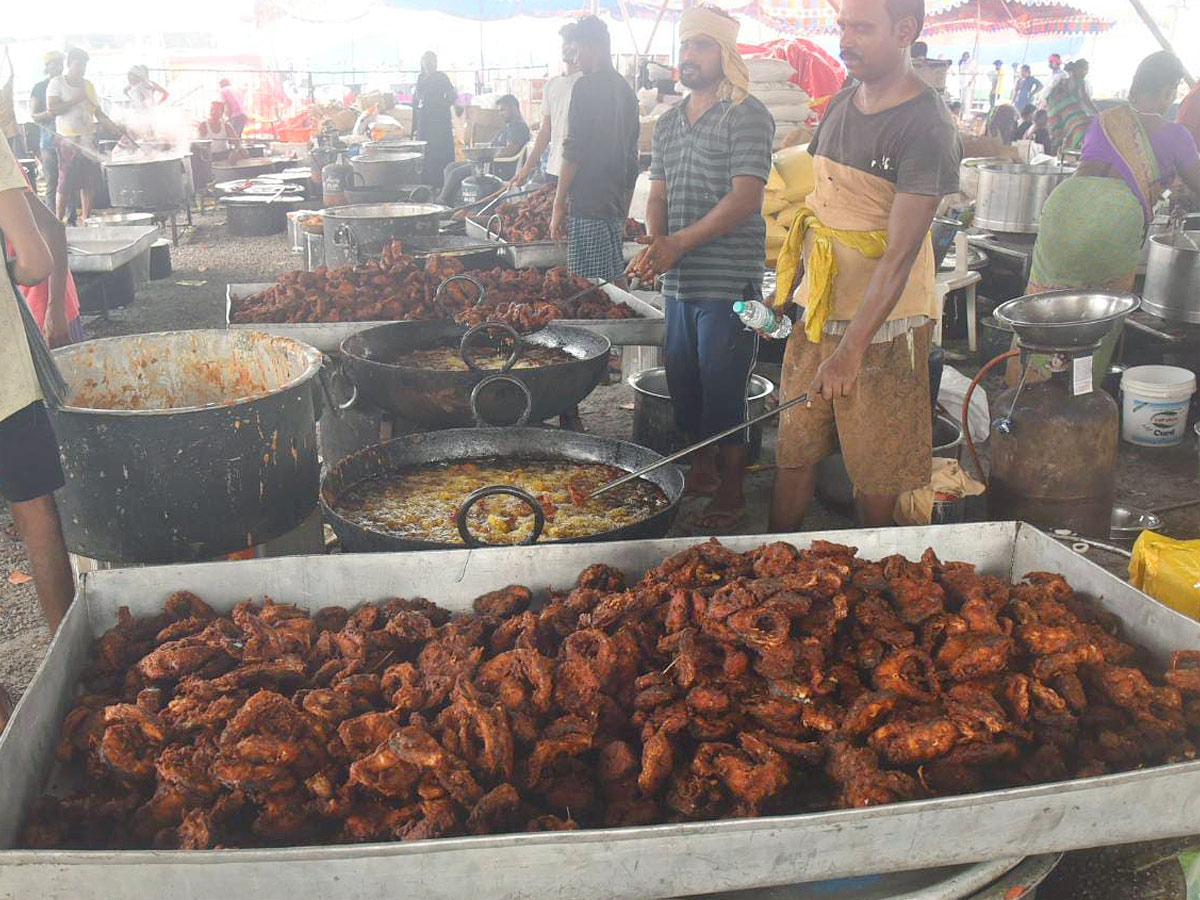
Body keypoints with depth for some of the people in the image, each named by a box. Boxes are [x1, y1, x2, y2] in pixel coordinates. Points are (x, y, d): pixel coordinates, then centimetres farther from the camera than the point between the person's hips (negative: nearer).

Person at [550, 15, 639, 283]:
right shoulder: (626, 90, 17)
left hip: (586, 207, -8)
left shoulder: (586, 86, -7)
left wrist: (558, 206, -7)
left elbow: (573, 151, -12)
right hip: (615, 209, 8)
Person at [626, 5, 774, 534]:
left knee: (723, 392, -1)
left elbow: (744, 197, -16)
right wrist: (655, 243, -7)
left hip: (728, 282, -7)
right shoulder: (668, 123, 15)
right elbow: (659, 194, 14)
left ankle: (731, 496, 11)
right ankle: (700, 470, 35)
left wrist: (680, 242, -22)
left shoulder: (747, 117, -7)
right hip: (679, 281, 7)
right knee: (684, 385, 16)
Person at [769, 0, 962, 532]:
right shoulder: (840, 105, 8)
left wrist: (851, 350, -27)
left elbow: (900, 254, -22)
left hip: (883, 319, -6)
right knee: (793, 448, 11)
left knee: (876, 469, 6)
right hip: (818, 310, 7)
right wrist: (786, 290, 15)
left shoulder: (927, 128, -15)